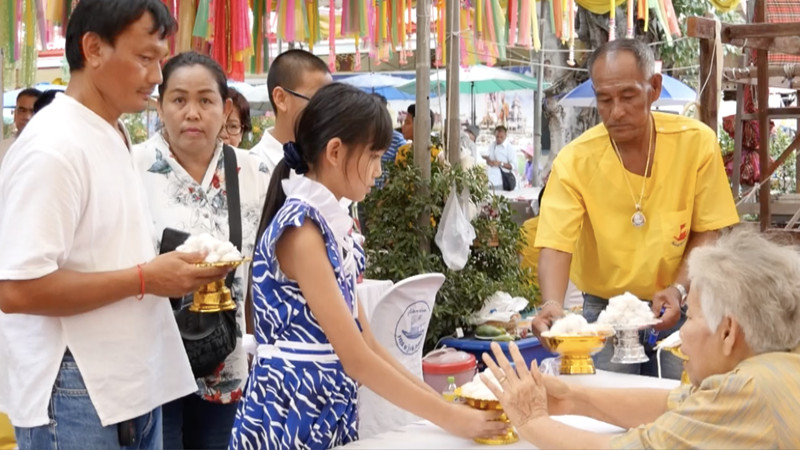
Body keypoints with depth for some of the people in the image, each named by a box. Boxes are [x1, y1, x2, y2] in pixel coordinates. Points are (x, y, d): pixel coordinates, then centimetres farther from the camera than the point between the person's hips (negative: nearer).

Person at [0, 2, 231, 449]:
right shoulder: (52, 148, -18)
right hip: (75, 397, -9)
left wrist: (170, 266, 4)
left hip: (132, 386, 9)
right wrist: (144, 278, -20)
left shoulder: (115, 138, 11)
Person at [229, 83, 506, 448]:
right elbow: (356, 360, -20)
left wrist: (440, 401, 6)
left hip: (328, 416, 9)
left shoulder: (331, 224, 9)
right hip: (290, 418, -9)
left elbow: (366, 343, 11)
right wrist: (449, 417, -14)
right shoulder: (301, 228, -18)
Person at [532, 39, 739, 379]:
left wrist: (679, 289, -19)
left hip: (678, 310, 1)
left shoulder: (697, 142, -10)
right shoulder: (574, 161, -15)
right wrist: (552, 306, -39)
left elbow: (707, 232, -4)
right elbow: (556, 245, -21)